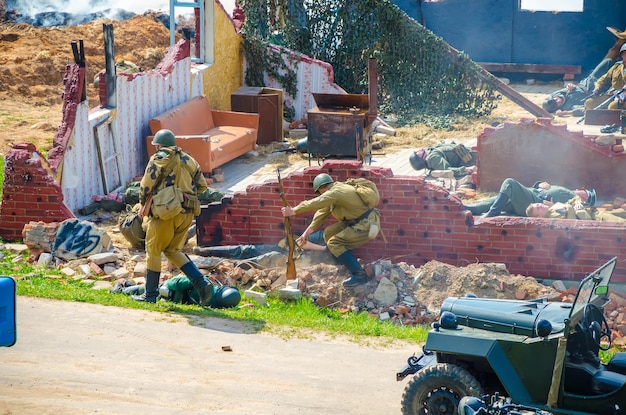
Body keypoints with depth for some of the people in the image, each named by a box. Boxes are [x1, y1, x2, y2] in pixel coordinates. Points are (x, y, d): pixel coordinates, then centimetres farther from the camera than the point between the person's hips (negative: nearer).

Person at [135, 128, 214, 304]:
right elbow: (202, 185, 15)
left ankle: (150, 295, 13)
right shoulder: (189, 160, 16)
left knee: (153, 251, 8)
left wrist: (143, 203, 4)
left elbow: (147, 183, -10)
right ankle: (202, 284, 0)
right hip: (187, 213, 6)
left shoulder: (159, 158, -3)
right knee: (173, 251, 16)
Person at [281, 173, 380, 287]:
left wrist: (293, 211, -10)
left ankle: (359, 274, -16)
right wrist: (307, 232, 12)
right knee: (329, 233, 11)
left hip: (367, 225, -10)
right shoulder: (336, 190, 12)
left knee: (333, 243, -14)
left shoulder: (335, 193, -19)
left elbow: (314, 204, -22)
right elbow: (322, 212, 14)